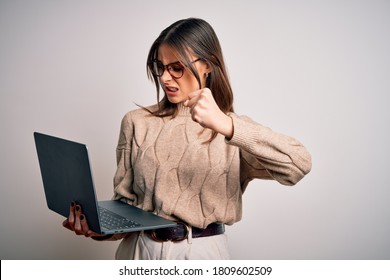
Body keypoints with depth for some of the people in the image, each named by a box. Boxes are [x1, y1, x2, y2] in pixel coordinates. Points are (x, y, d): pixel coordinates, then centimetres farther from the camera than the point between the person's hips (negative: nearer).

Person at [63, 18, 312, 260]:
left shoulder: (234, 128, -4)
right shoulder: (137, 122, 2)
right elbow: (125, 199, 3)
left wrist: (225, 126, -33)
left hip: (201, 253, -1)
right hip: (140, 250, 2)